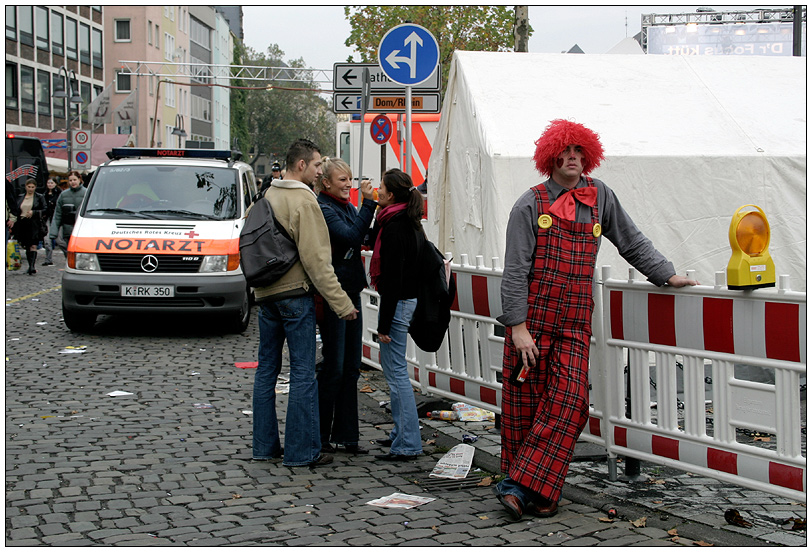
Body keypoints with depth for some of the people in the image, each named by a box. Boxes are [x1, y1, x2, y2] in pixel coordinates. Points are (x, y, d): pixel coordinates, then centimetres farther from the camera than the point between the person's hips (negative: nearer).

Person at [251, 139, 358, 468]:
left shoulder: (267, 196, 12)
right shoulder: (303, 200, -13)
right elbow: (316, 258, -17)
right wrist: (341, 303, -15)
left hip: (265, 294, 8)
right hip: (295, 293, -8)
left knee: (267, 368, 13)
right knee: (303, 372, -4)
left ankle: (265, 445, 18)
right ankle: (301, 450, -2)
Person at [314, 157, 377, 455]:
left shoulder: (347, 206, 14)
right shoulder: (322, 208, -12)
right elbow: (351, 236, -24)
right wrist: (368, 203, -23)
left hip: (352, 291, 9)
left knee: (351, 367, 10)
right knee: (333, 367, -3)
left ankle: (346, 435, 17)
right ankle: (319, 436, 7)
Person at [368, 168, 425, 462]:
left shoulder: (394, 227, -18)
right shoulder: (410, 222, 11)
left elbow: (392, 277, -20)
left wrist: (384, 324, -19)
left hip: (397, 302, -11)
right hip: (408, 298, 11)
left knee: (396, 370, -7)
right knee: (392, 365, 19)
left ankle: (408, 443, -5)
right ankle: (401, 431, 28)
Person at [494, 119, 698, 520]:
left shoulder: (599, 195, 10)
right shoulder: (530, 204, -1)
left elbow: (631, 242, 21)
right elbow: (515, 270, -5)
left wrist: (666, 275, 15)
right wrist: (518, 325, -12)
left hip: (574, 324, 3)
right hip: (531, 319, -2)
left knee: (567, 404, -11)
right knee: (524, 406, 2)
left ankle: (524, 487, -7)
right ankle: (519, 484, 17)